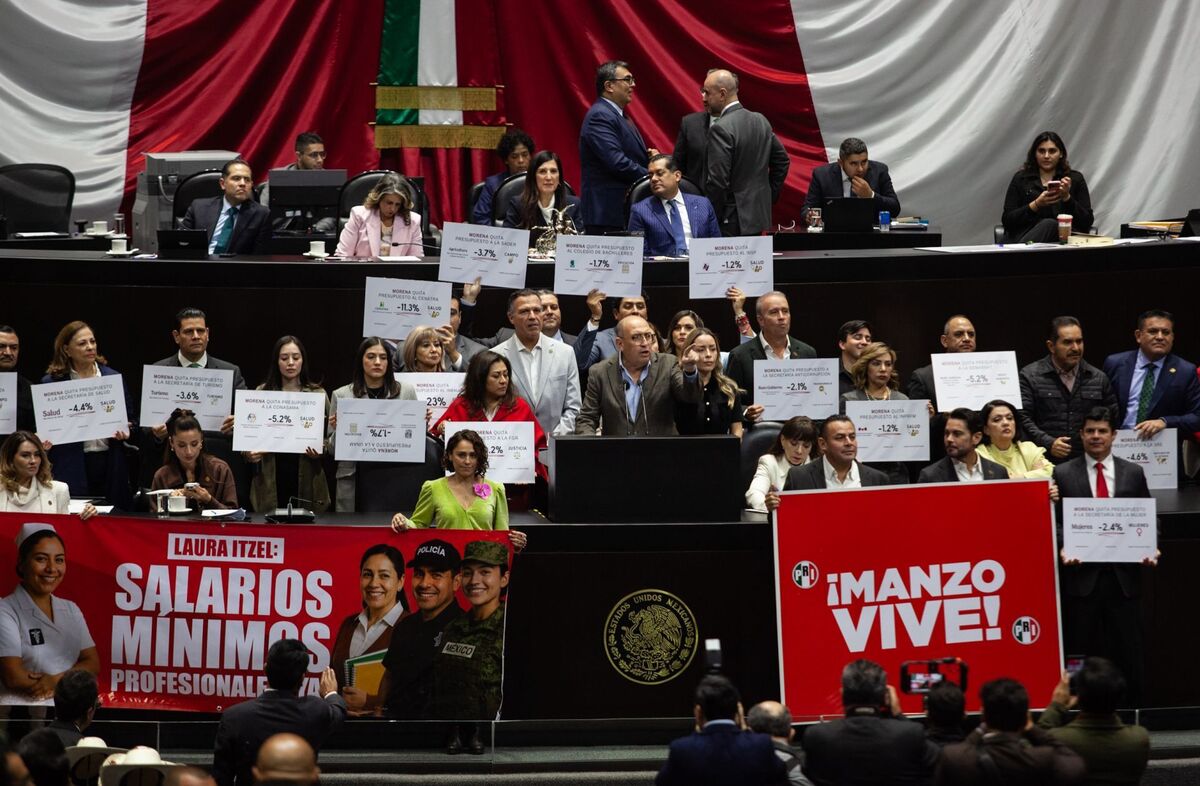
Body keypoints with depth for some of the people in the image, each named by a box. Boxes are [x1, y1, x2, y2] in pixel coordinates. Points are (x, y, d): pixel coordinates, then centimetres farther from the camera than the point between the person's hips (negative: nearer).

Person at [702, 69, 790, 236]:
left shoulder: (720, 129, -17)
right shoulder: (761, 121, 9)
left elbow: (717, 180, -19)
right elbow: (782, 160, 17)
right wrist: (768, 198, 21)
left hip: (732, 221, -8)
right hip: (759, 214, 8)